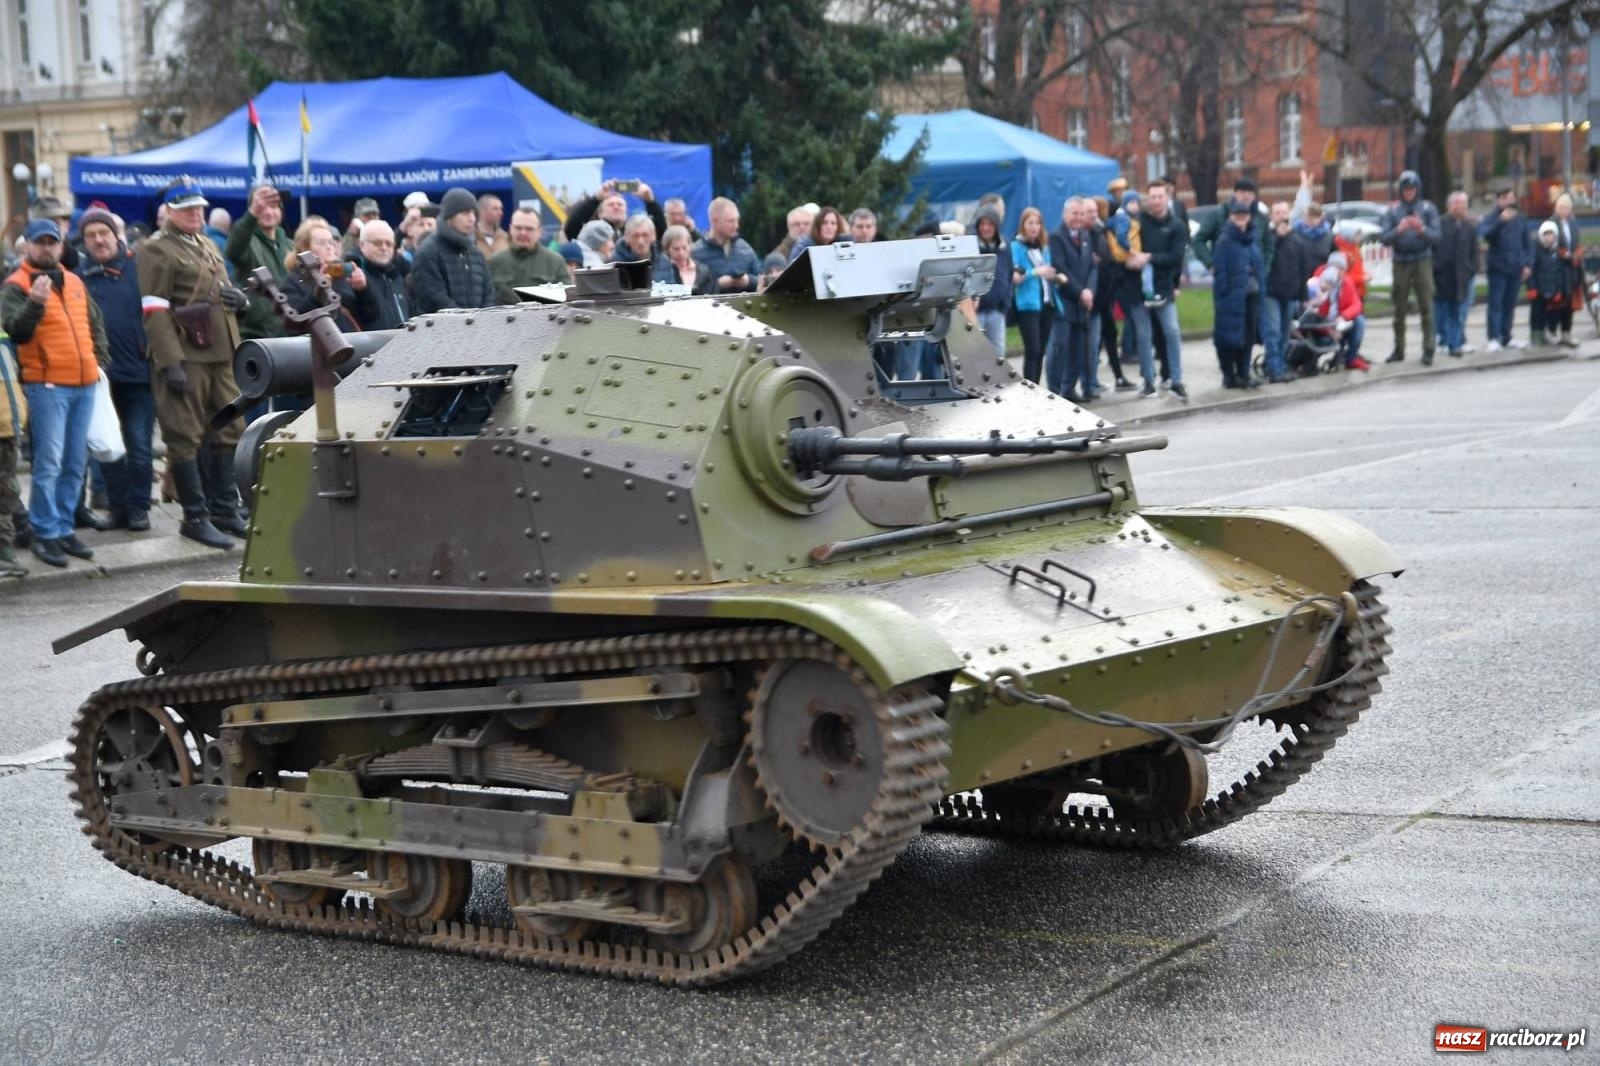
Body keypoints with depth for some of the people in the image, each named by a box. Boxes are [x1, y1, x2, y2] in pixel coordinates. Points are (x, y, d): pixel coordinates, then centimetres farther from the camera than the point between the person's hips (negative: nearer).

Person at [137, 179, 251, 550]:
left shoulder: (208, 247, 20)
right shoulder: (157, 251, -6)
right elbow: (155, 312, -14)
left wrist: (239, 299, 4)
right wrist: (171, 362, -22)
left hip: (220, 355, 8)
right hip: (185, 358, -8)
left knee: (227, 431, 12)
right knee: (186, 438, -3)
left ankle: (225, 510, 22)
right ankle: (196, 518, 2)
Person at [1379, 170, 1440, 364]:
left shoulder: (1428, 208, 4)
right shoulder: (1393, 210, 6)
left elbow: (1436, 236, -4)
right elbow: (1383, 237, -2)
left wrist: (1422, 230, -24)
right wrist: (1398, 229, -22)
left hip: (1422, 261, -1)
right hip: (1401, 262, 1)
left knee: (1426, 307, -7)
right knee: (1399, 308, 4)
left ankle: (1428, 350, -6)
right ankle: (1399, 349, 13)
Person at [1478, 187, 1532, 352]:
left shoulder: (1519, 220, 10)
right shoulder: (1491, 218, -4)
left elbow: (1527, 244, 14)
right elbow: (1483, 233, -24)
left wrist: (1528, 264, 4)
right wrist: (1501, 220, -32)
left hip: (1515, 269, 5)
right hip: (1498, 268, -5)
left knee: (1510, 304, 10)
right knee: (1496, 304, -6)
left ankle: (1506, 337, 18)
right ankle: (1494, 338, -6)